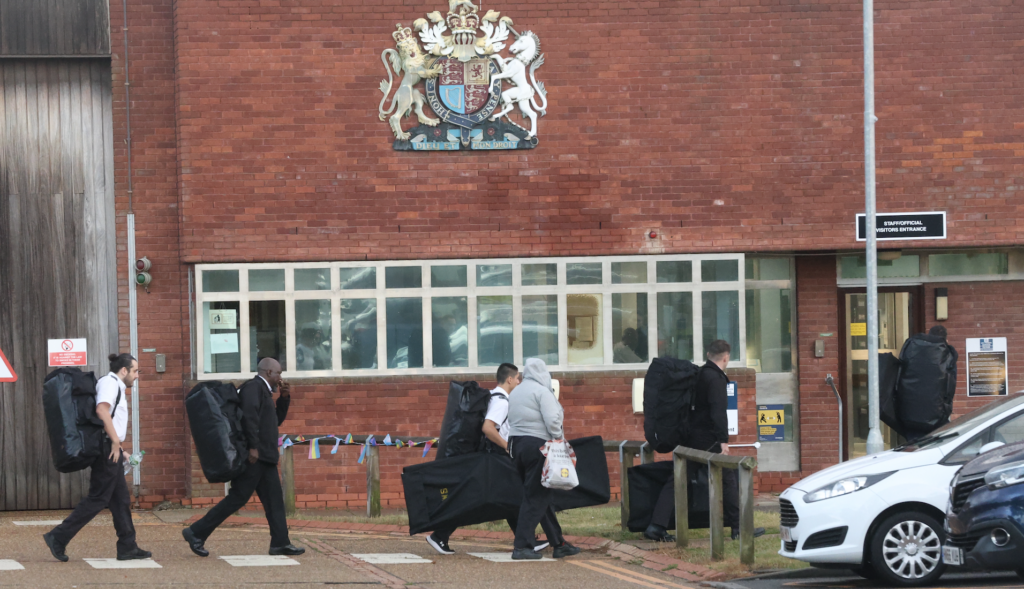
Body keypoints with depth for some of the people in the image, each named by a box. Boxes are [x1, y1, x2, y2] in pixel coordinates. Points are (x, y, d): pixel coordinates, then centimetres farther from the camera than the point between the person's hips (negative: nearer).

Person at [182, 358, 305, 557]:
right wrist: (253, 447, -26)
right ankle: (196, 533, -7)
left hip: (264, 458, 11)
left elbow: (277, 420, 29)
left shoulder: (263, 391, 22)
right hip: (253, 457, -11)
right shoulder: (254, 387, -9)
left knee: (274, 499, 7)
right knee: (238, 498, -10)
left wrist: (284, 397, 16)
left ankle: (280, 543, 7)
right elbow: (250, 415, -22)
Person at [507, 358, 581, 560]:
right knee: (536, 498, -6)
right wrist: (559, 440, -7)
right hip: (537, 445, -9)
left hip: (516, 443, 9)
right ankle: (522, 546, -11)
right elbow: (552, 420, -17)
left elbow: (511, 421, 15)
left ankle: (558, 543, 15)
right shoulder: (542, 392, -8)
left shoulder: (515, 393, 18)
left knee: (539, 496, 12)